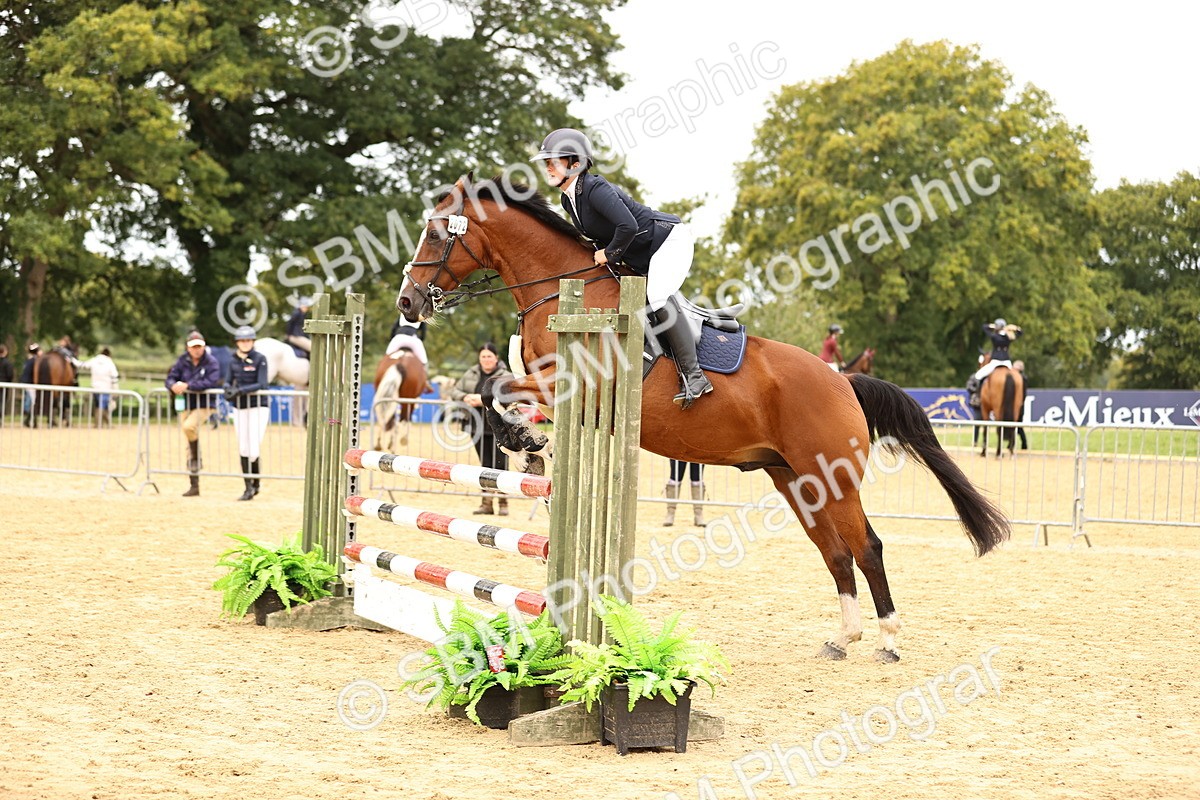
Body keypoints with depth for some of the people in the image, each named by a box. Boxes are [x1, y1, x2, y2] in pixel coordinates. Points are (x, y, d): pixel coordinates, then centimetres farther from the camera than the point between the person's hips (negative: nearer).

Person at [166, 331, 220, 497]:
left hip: (204, 405, -5)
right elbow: (170, 378, 3)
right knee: (189, 446, 6)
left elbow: (211, 382, -23)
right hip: (186, 406, 5)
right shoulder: (183, 361, 5)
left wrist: (187, 386, -28)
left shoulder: (211, 362, -9)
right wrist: (174, 386, -21)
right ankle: (194, 486, 13)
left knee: (189, 426, -34)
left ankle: (197, 458, -9)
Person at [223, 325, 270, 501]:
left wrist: (240, 390, -27)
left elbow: (262, 384, -16)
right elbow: (229, 381, 12)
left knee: (254, 450, -10)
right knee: (243, 449, 6)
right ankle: (249, 487, 14)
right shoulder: (234, 360, 7)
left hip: (259, 406, -5)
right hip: (239, 408, 5)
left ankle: (255, 484, 7)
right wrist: (228, 389, -13)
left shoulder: (260, 359, -9)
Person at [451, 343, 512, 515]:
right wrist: (466, 398, -9)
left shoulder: (505, 376, -4)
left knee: (500, 465, -2)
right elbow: (455, 391, 14)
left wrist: (485, 400, -24)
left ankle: (503, 503, 7)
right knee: (485, 465, 9)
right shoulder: (471, 374, 11)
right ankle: (486, 503, 14)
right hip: (478, 427, 4)